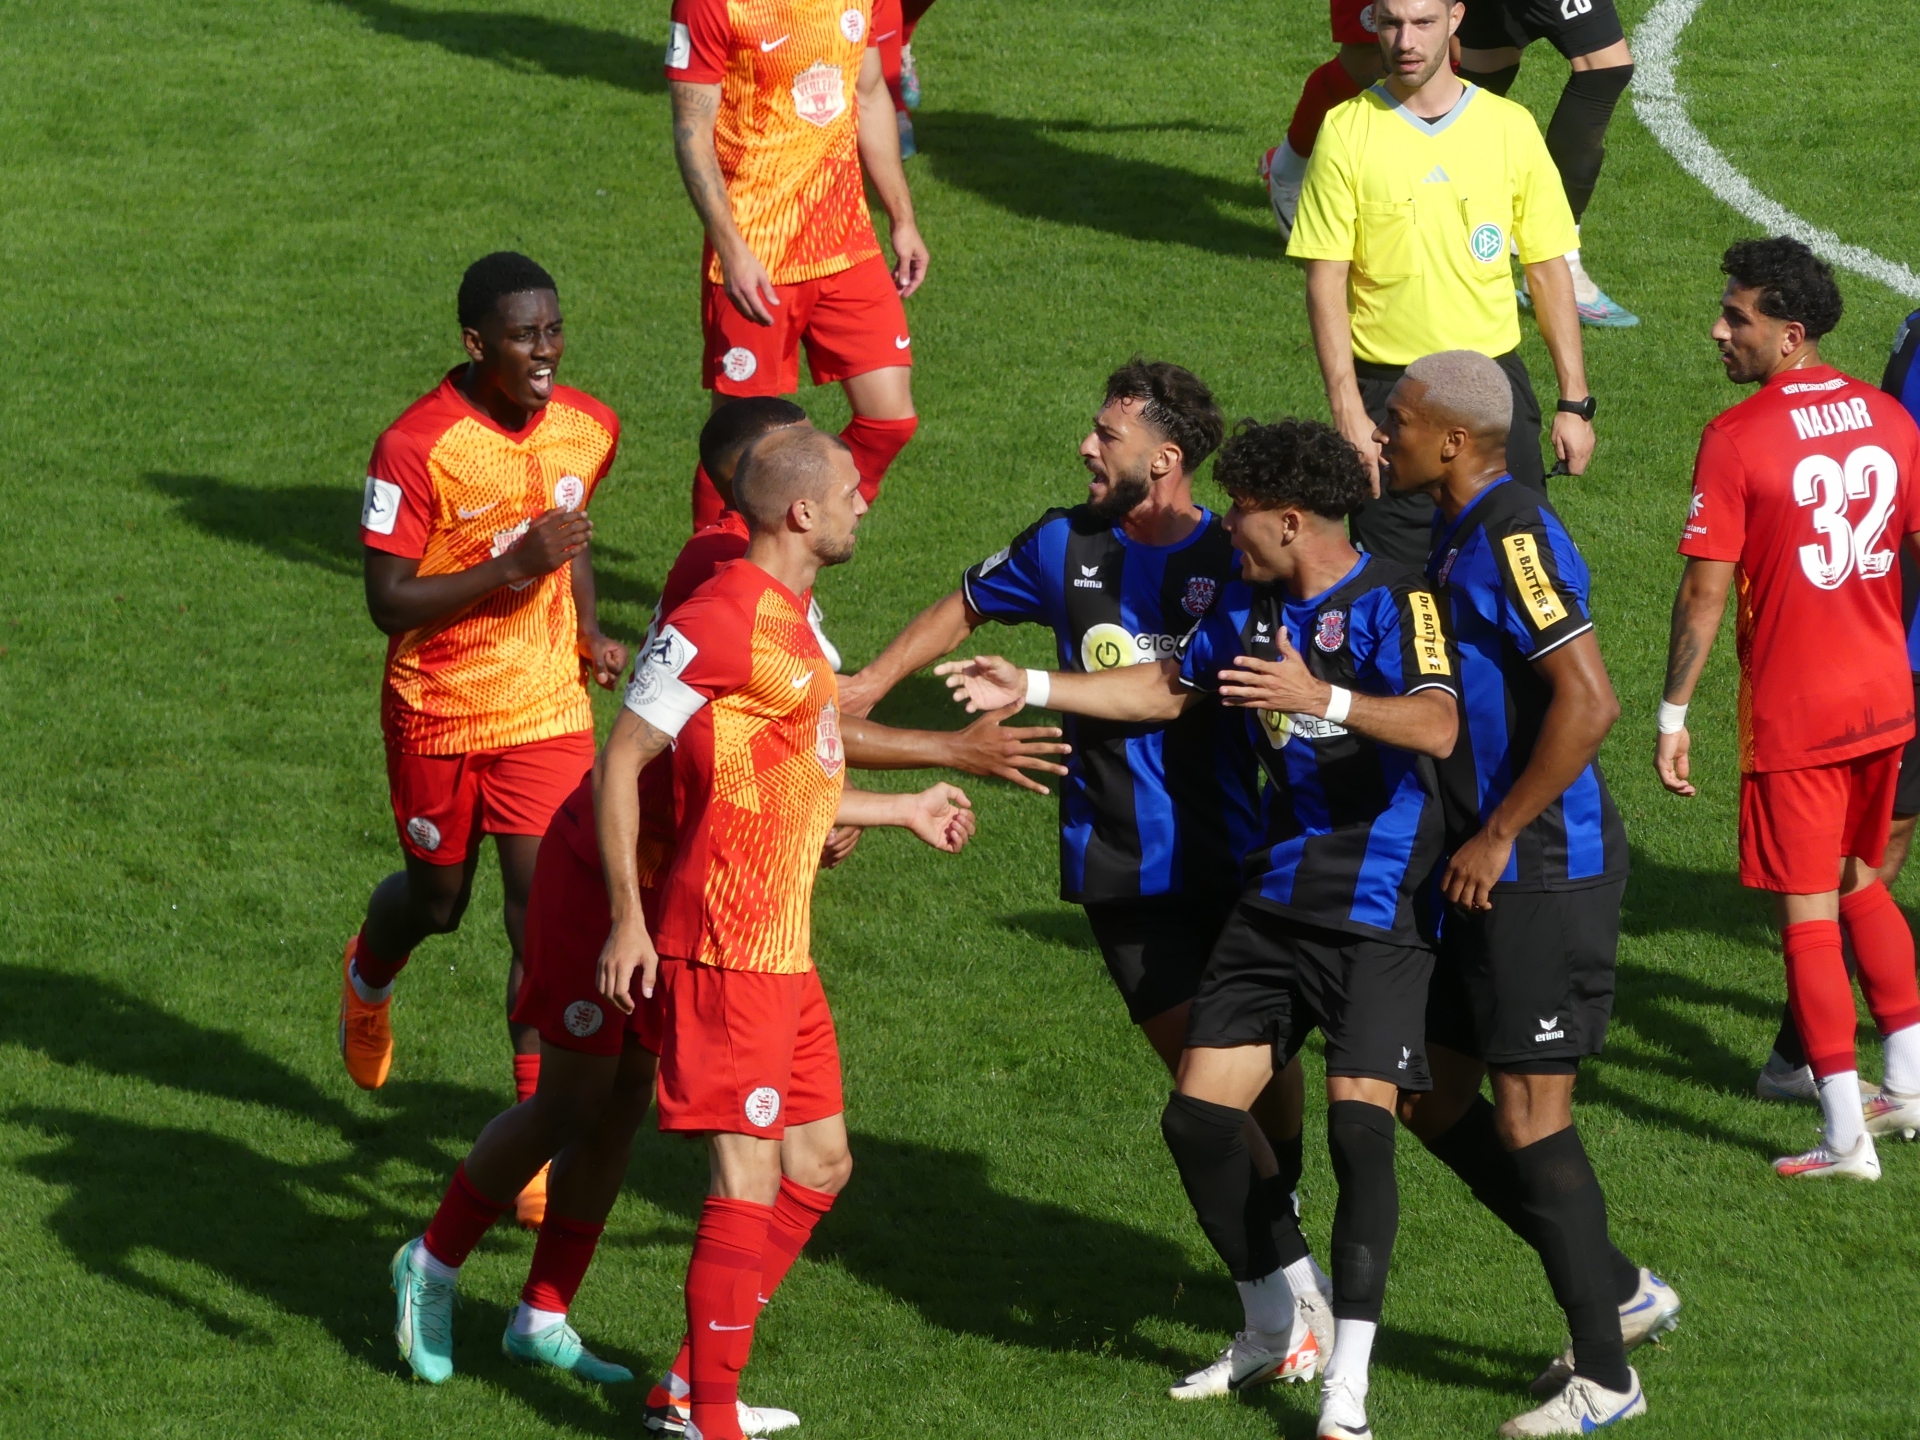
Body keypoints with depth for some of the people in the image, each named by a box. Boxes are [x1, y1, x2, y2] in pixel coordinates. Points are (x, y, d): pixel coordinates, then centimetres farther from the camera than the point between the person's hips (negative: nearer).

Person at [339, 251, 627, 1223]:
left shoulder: (587, 429, -3)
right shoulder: (418, 446, -21)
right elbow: (387, 601, -20)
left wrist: (588, 633, 4)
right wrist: (512, 568, -29)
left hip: (547, 712, 2)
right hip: (438, 715, -2)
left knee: (543, 910, -8)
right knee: (438, 898, 17)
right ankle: (368, 979, 54)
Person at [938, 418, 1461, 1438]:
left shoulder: (1391, 602, -13)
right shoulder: (1246, 603, 10)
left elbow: (1437, 726, -29)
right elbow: (1169, 689, 26)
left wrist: (1324, 699, -40)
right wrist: (1031, 690, 21)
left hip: (1376, 906, -8)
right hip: (1276, 896, 8)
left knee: (1358, 1122, -18)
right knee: (1199, 1114, 2)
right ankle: (1276, 1331, 22)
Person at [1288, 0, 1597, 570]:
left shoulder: (1510, 126, 3)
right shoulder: (1346, 132, -2)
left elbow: (1548, 271, 7)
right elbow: (1326, 282, -4)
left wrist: (1574, 401, 4)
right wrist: (1347, 411, -11)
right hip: (1388, 390, -2)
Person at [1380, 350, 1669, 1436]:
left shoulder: (1515, 539, -19)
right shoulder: (1458, 537, 13)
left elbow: (1589, 702, -27)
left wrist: (1499, 836, -22)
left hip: (1544, 870, -10)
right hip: (1482, 872, 10)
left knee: (1529, 1113, -5)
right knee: (1430, 1099, 13)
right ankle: (1619, 1291, 24)